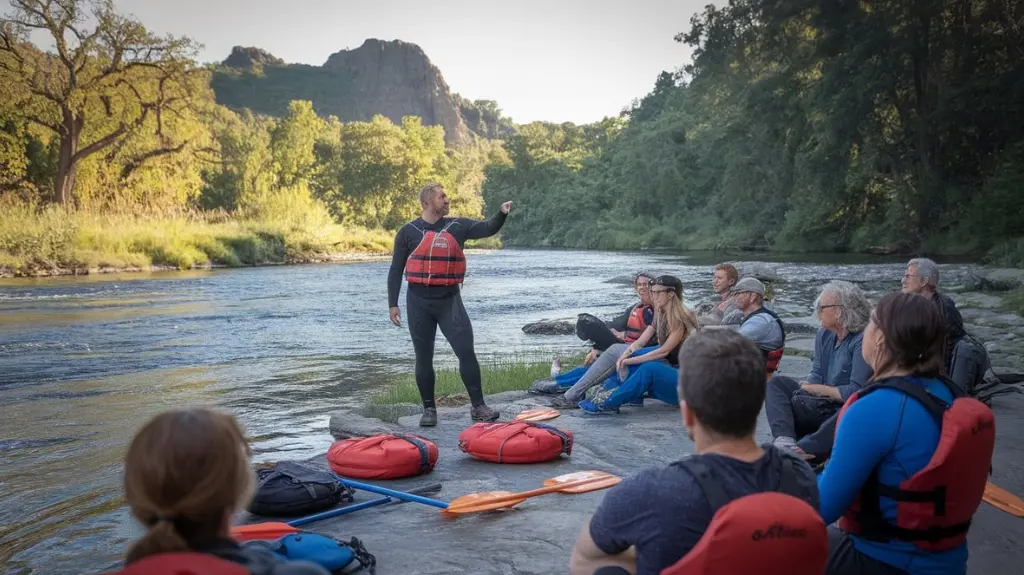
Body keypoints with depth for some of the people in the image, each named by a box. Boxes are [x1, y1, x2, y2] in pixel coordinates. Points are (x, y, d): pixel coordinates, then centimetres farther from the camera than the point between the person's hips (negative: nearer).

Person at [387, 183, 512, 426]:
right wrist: (393, 303, -1)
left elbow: (487, 228, -4)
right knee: (424, 358, 6)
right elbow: (396, 270, 4)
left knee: (467, 351, -5)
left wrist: (501, 214, -23)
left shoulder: (457, 226, 6)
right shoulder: (408, 232, 1)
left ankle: (478, 406, 3)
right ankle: (429, 409, 18)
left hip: (449, 299, 1)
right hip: (419, 301, -1)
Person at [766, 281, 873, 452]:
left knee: (799, 402, -29)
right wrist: (806, 385, -12)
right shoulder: (824, 335, 10)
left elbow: (857, 391, -21)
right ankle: (785, 440, -27)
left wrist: (819, 389, -11)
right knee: (776, 384, -7)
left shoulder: (862, 341, -16)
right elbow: (816, 375, 10)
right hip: (824, 402, 9)